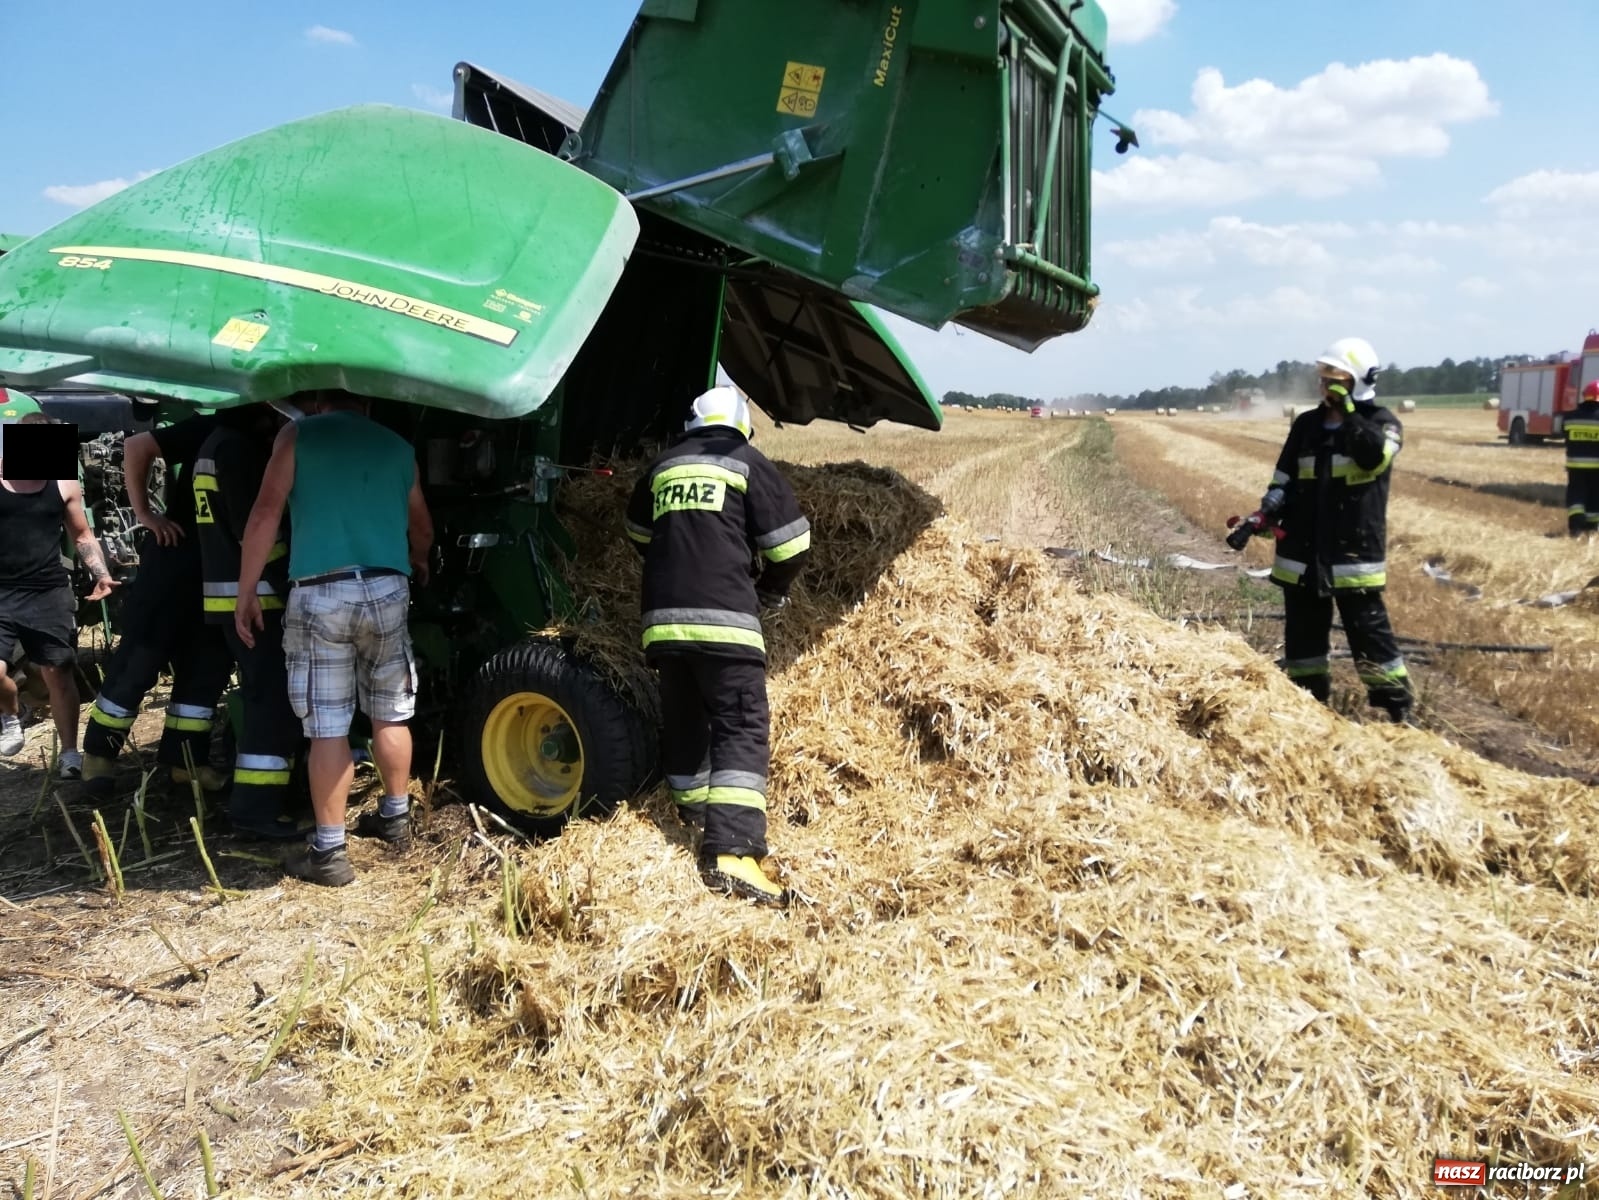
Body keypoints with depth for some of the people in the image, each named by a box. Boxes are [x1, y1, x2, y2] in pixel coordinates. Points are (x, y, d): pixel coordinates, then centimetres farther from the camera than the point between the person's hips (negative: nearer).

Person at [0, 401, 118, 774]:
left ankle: (68, 752, 17)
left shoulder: (63, 484, 4)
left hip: (50, 592, 2)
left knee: (59, 674, 5)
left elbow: (82, 536, 14)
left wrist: (101, 573, 1)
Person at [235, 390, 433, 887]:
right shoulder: (397, 446, 16)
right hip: (387, 590, 3)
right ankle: (396, 815, 33)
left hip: (322, 594, -3)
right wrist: (417, 564, 49)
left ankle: (329, 851, 4)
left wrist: (246, 593, 1)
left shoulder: (297, 435, 6)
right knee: (390, 715, 18)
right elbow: (422, 530, 28)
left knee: (328, 728, 0)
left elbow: (265, 515, -4)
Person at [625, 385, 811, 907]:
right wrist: (769, 589, 21)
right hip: (724, 617, -5)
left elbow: (640, 532, 34)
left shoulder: (662, 466, 18)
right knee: (743, 730, -7)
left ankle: (696, 816, 33)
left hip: (663, 617, 5)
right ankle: (730, 852, -18)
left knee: (683, 723, 20)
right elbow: (791, 545, 2)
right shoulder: (747, 463, 5)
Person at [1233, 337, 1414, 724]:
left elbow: (1375, 457, -25)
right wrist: (1262, 518, -1)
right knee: (1303, 632, 11)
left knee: (1368, 631, -3)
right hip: (1303, 552, 5)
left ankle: (1398, 707, 7)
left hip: (1354, 553, -5)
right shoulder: (1306, 425, 10)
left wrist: (1349, 414, -26)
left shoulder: (1382, 422, -2)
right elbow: (1284, 481, 13)